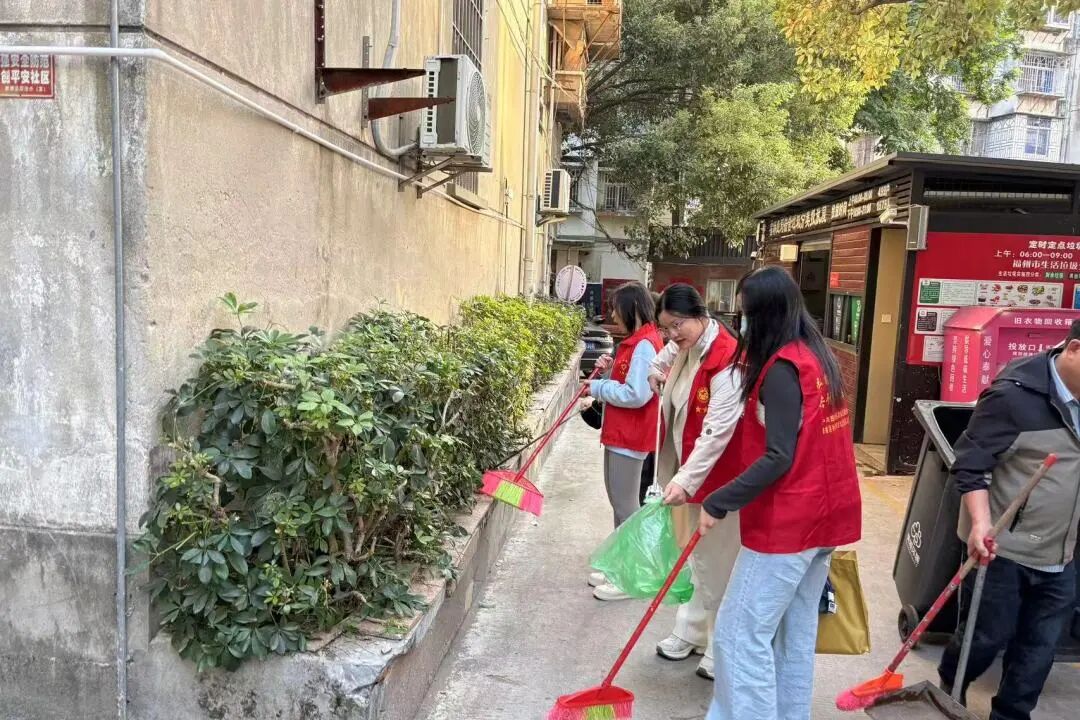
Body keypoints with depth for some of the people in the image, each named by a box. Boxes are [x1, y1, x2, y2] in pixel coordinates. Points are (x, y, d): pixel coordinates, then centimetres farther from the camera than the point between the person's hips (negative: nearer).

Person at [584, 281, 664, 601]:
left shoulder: (645, 344, -19)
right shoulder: (637, 341, 12)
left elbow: (636, 395, -25)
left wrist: (598, 387, -15)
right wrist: (610, 369, 3)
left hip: (630, 437, -10)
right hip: (619, 433, 10)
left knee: (626, 505, -1)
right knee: (619, 502, 18)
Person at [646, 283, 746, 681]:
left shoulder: (727, 359, -25)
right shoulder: (684, 349, 2)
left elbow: (717, 430, -29)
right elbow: (668, 353, 28)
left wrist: (686, 479, -33)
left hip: (720, 476, -9)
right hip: (690, 470, 9)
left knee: (719, 563, 4)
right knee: (696, 557, 20)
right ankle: (691, 633, 35)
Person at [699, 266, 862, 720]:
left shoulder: (782, 368, -18)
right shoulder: (818, 357, 9)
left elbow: (778, 459, -23)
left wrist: (718, 503, -19)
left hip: (787, 522, -9)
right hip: (823, 513, 9)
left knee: (741, 634, -2)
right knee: (797, 632, 16)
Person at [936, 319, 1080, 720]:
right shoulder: (1015, 394, -17)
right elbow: (970, 462, -15)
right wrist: (981, 522, -26)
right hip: (1005, 548, -6)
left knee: (1041, 646, 13)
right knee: (988, 636, 9)